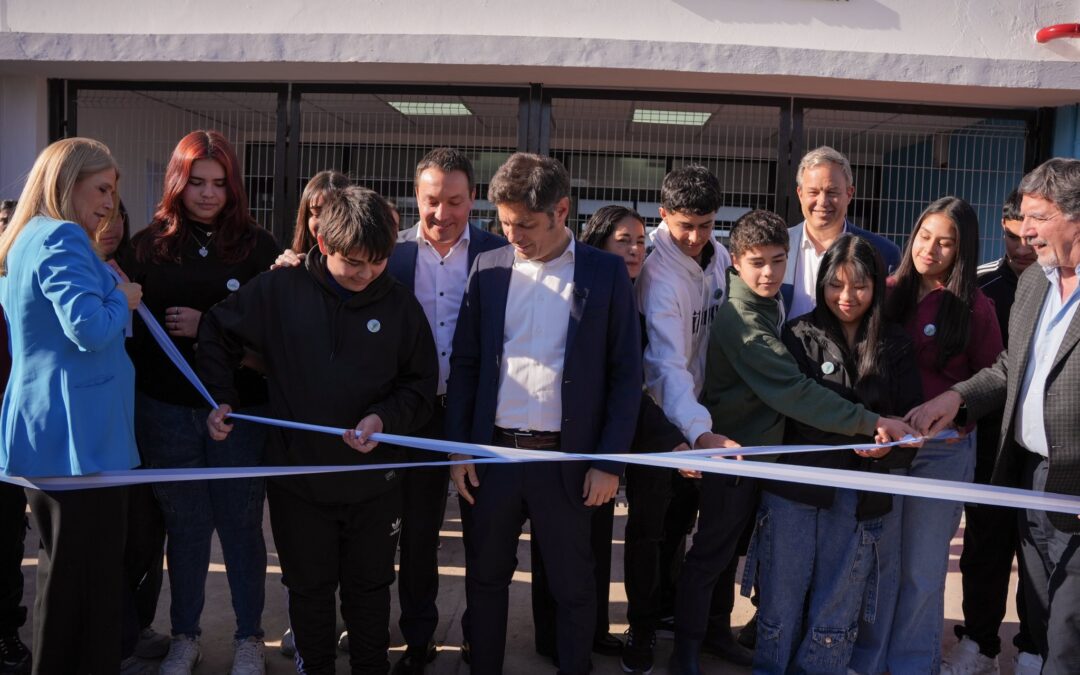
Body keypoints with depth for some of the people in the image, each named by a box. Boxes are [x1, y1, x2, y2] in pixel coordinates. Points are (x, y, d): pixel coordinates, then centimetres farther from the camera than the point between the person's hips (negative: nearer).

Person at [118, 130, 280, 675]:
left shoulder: (257, 246, -2)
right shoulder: (149, 246, 3)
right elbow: (128, 327, 2)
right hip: (166, 410, 1)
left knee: (240, 525, 8)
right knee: (185, 525, 12)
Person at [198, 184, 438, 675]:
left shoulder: (400, 305, -7)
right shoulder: (279, 291, -9)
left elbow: (421, 384, 0)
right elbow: (218, 332, 6)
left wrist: (386, 417, -16)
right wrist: (220, 397, -2)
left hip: (374, 482, 0)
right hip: (298, 480, 0)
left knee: (369, 589, 17)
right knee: (309, 590, 17)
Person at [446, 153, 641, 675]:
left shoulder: (606, 273, -3)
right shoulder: (488, 269, 4)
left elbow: (626, 373, -3)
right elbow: (464, 364, 7)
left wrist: (610, 460, -7)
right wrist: (458, 447, 1)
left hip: (567, 458, -2)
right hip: (491, 453, 3)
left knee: (572, 586, 11)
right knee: (485, 579, 15)